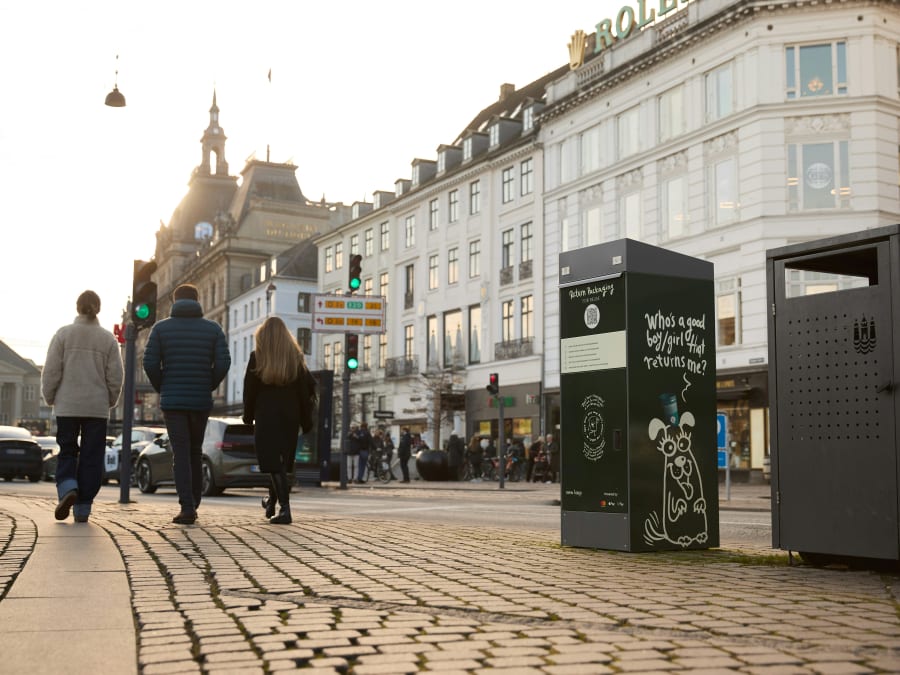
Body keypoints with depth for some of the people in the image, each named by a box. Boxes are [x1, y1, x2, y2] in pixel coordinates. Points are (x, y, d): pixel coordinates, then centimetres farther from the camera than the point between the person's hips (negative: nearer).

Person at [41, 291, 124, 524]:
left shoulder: (64, 334, -1)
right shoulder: (108, 338, 2)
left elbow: (51, 370, -3)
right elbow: (116, 375, 0)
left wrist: (49, 397, 10)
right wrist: (110, 400, 14)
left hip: (67, 406, 0)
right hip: (97, 407, 0)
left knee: (67, 452, 11)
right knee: (92, 457, 5)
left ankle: (67, 489, -14)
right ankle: (83, 508, 5)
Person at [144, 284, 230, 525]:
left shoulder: (161, 328, 2)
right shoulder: (213, 328, 4)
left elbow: (150, 362, -6)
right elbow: (223, 362, -6)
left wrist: (162, 388, 8)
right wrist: (209, 387, 7)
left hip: (172, 401, -1)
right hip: (201, 401, 1)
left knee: (181, 454, -1)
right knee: (195, 453, 15)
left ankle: (187, 507, -11)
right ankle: (193, 504, 17)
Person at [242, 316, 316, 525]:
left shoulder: (257, 358, -4)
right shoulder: (296, 358, 2)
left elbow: (249, 390, -2)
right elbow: (305, 391, 2)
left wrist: (248, 416, 9)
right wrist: (306, 421, 8)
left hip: (266, 416, -3)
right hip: (290, 417, 4)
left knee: (274, 462, -6)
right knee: (284, 461, 15)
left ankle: (285, 509, -16)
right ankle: (272, 503, 29)